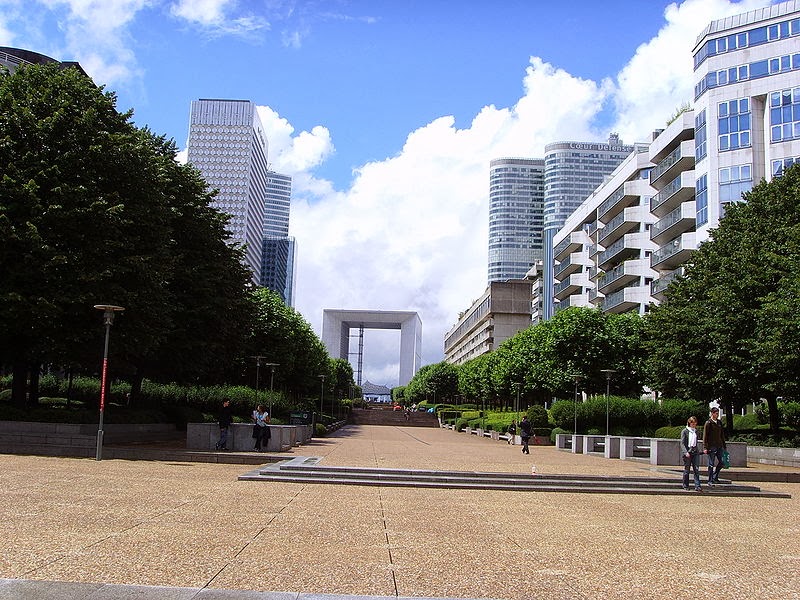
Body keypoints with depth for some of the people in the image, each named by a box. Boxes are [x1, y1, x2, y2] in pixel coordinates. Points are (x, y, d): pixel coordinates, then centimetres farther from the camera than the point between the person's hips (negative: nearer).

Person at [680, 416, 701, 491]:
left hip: (695, 452, 4)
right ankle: (685, 486, 13)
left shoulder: (695, 431, 12)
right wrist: (685, 452, -20)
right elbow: (682, 443, -9)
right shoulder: (685, 431, -4)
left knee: (696, 470, -5)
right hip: (687, 453, -4)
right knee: (686, 470, 3)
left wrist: (696, 450, 18)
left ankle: (697, 486, -7)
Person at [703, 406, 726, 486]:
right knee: (711, 464, -2)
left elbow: (722, 435, 19)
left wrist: (724, 446, 17)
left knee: (721, 463, 6)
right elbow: (705, 436, -9)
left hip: (719, 446, 6)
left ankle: (715, 477, 22)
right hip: (711, 446, -6)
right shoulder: (708, 423, -7)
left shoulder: (719, 422, 11)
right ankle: (710, 481, 5)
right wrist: (705, 448, -14)